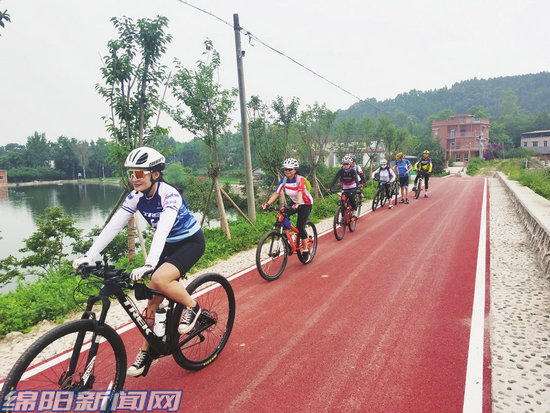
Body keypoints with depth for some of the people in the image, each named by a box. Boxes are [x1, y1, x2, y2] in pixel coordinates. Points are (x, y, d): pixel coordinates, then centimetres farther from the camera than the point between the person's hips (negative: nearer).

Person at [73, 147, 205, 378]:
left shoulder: (169, 195, -27)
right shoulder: (136, 196, -8)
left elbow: (162, 230, -41)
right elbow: (113, 225, -13)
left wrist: (148, 265, -52)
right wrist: (88, 256, -22)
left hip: (191, 242, -6)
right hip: (169, 245, 7)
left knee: (160, 279, -31)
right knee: (153, 300, 3)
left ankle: (192, 307, -4)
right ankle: (146, 352, 19)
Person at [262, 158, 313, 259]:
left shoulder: (300, 179, -26)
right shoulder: (284, 180, -11)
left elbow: (300, 193, -43)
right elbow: (276, 193, -20)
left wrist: (298, 204, -62)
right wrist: (267, 203, -35)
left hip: (306, 203, -5)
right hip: (294, 203, 5)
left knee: (300, 227, -17)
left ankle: (305, 250, 2)